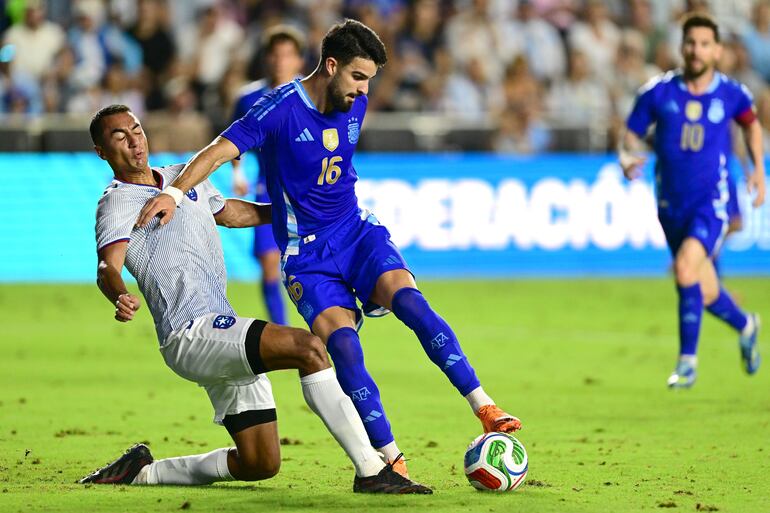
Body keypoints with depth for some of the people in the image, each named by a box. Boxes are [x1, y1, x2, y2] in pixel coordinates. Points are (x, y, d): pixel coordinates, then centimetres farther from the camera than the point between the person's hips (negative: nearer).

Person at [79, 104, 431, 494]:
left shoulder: (182, 176, 20)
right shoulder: (117, 203, -4)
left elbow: (231, 213, 38)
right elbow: (108, 266, -22)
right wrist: (120, 296, -44)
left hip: (222, 327, 9)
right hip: (191, 334, -9)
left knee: (261, 464, 6)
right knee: (309, 348, -26)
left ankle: (143, 472, 21)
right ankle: (371, 471, -27)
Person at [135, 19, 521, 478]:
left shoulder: (356, 105, 5)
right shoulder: (281, 108, -14)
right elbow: (220, 151, -20)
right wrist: (174, 193, -34)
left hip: (357, 231, 4)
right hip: (307, 253, -4)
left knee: (410, 301, -23)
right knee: (342, 344, -22)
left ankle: (485, 408, -26)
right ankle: (390, 461, -20)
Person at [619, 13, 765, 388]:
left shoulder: (731, 94, -3)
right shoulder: (658, 93, -4)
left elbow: (751, 123, 19)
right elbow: (630, 135, 5)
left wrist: (758, 169, 12)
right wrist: (627, 159, -17)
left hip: (712, 202, -2)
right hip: (672, 203, 3)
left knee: (686, 267, -26)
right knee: (705, 294, 10)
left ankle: (687, 361, -15)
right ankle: (745, 326, 44)